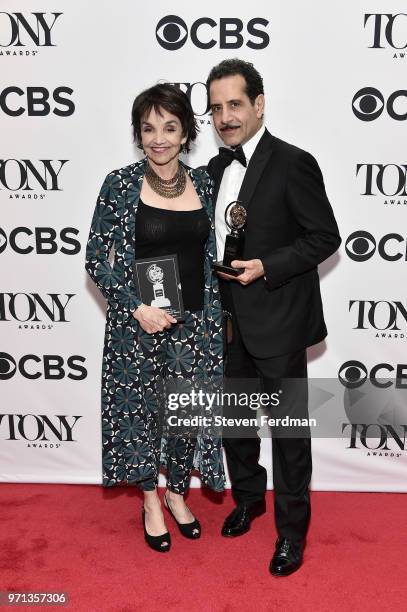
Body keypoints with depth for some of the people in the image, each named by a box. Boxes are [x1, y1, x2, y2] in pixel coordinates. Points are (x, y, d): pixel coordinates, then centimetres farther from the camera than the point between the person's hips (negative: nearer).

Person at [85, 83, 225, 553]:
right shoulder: (121, 184, -8)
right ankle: (150, 502, 36)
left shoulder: (202, 183, 2)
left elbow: (210, 257, 10)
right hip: (138, 323, -2)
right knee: (141, 411, 12)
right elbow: (96, 258, -7)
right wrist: (137, 308, -15)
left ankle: (177, 494, 39)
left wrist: (216, 316, 8)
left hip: (193, 322, 3)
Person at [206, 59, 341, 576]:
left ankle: (292, 528, 25)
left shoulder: (292, 164, -13)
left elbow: (325, 237, -12)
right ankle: (247, 497, 43)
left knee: (288, 426, 6)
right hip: (229, 320, 7)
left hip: (277, 321, -7)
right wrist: (215, 272, 3)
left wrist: (266, 267, -21)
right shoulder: (217, 166, 9)